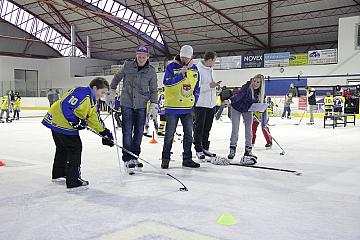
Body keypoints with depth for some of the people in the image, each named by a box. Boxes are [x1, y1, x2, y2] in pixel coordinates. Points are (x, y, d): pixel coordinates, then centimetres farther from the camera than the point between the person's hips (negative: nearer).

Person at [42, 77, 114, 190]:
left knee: (63, 147, 25)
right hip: (59, 122, -11)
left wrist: (104, 132, 9)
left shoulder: (92, 101, 13)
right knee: (75, 147, -8)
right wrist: (75, 121, -26)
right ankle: (73, 181, -4)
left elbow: (95, 119, 16)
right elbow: (66, 106, -28)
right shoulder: (82, 93, -20)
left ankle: (58, 174, 45)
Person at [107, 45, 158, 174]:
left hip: (141, 105, 2)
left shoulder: (151, 71, 0)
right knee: (127, 131, -7)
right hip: (127, 103, -2)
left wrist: (153, 106, -2)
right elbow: (117, 78, 13)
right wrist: (111, 93, 12)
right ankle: (128, 159, -4)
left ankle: (134, 157, 22)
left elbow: (153, 90, 5)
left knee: (139, 132, 7)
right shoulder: (127, 66, -2)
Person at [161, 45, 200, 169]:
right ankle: (165, 159, 12)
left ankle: (187, 159, 20)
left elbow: (196, 88, 17)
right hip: (173, 107, -5)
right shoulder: (172, 67, -6)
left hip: (188, 108, 5)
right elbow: (166, 83, -19)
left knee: (188, 134, 9)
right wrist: (181, 74, -24)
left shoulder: (194, 69, 9)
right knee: (170, 134, 1)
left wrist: (194, 101, 8)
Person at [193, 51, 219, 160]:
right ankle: (198, 149, 9)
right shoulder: (198, 69, -14)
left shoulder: (211, 69, 13)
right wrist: (209, 86, -22)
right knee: (199, 127, 1)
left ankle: (205, 148, 23)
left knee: (207, 128, 13)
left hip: (211, 103, 8)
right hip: (201, 103, -8)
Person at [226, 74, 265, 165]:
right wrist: (230, 100, -63)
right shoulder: (247, 87, -31)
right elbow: (238, 95, -47)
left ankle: (248, 150, 13)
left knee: (249, 129, 2)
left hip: (248, 110, 4)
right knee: (235, 129, -3)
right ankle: (232, 149, 10)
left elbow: (259, 103, 0)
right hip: (237, 109, -4)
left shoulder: (261, 92, -14)